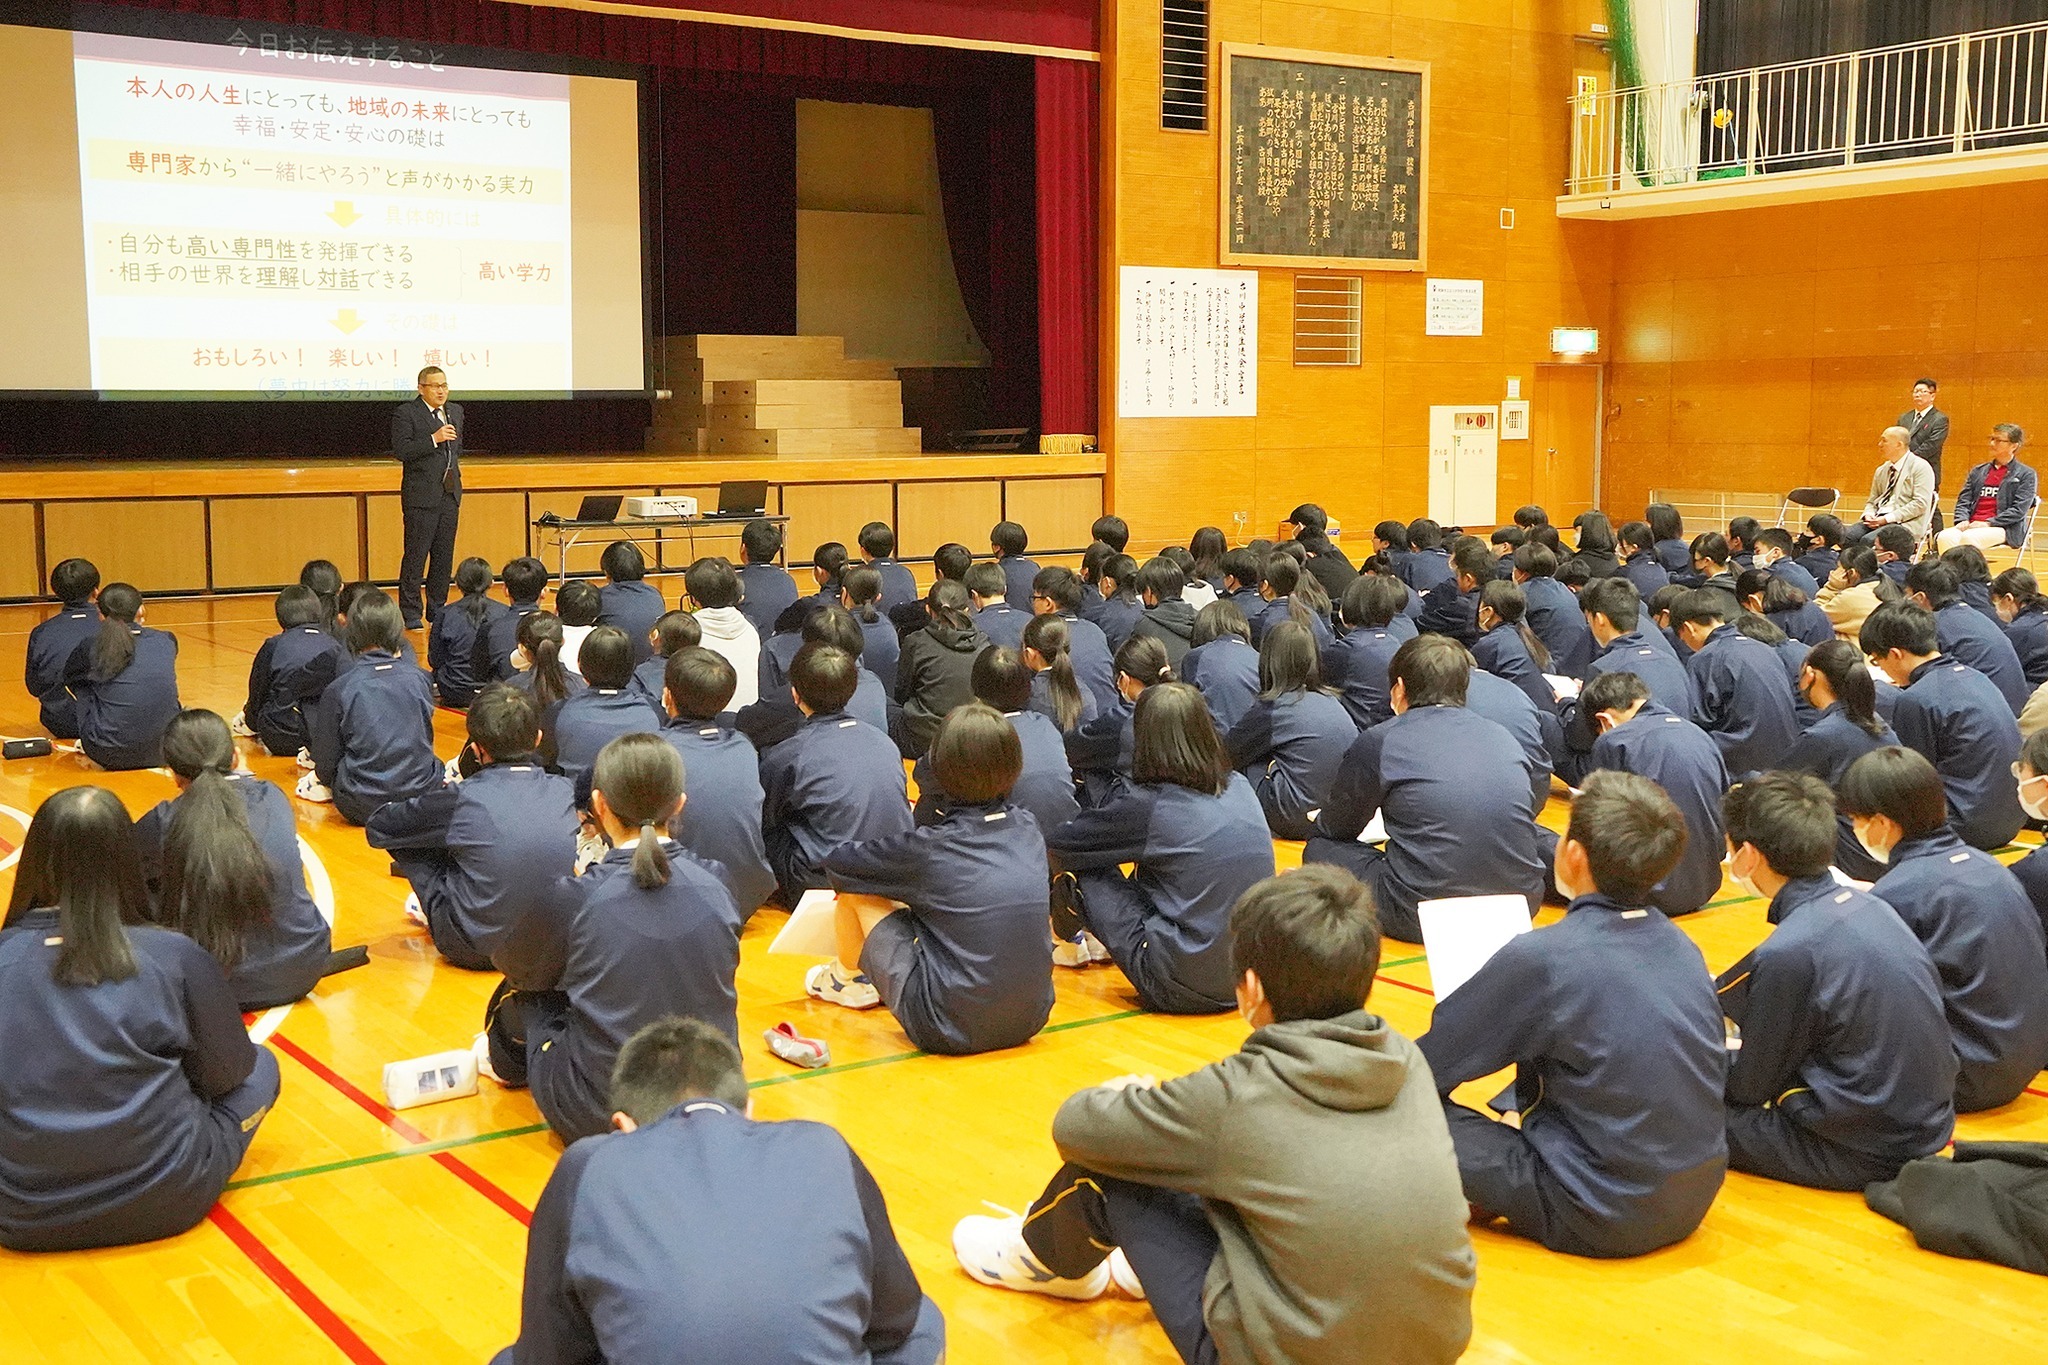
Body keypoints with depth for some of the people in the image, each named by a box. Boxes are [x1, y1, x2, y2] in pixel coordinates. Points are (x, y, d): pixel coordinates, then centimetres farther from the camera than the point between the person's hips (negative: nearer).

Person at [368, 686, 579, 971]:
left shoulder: (462, 798, -18)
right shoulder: (563, 790, -7)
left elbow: (377, 827, -2)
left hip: (474, 950, -4)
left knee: (402, 838, 8)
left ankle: (434, 912, 29)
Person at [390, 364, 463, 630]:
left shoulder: (455, 411, 16)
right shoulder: (406, 413, -6)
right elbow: (401, 451, -15)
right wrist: (434, 439, -23)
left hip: (450, 495, 7)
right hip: (421, 497, -6)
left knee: (444, 556, 9)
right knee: (415, 555, -5)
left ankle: (437, 608, 18)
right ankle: (410, 613, -1)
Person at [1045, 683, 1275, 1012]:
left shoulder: (1147, 805, -11)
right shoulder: (1240, 787, 6)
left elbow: (1056, 842, 1)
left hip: (1184, 989, -6)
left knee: (1087, 870, 9)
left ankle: (1075, 941, 37)